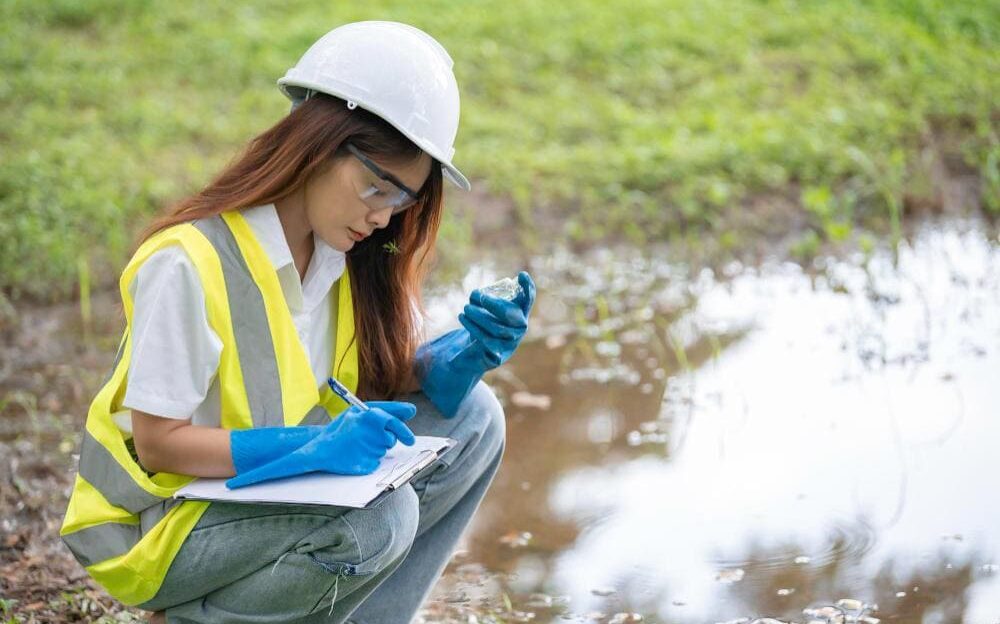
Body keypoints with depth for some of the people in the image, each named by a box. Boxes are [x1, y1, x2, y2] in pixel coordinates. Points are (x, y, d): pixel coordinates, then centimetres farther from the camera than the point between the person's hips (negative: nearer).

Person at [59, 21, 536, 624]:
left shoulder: (354, 256, -1)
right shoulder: (188, 263, -23)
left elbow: (394, 376, 3)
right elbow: (157, 443, -22)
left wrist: (472, 351, -19)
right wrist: (310, 447, -34)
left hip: (271, 494, 8)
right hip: (159, 524, -7)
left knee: (471, 417, -5)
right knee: (377, 515, -31)